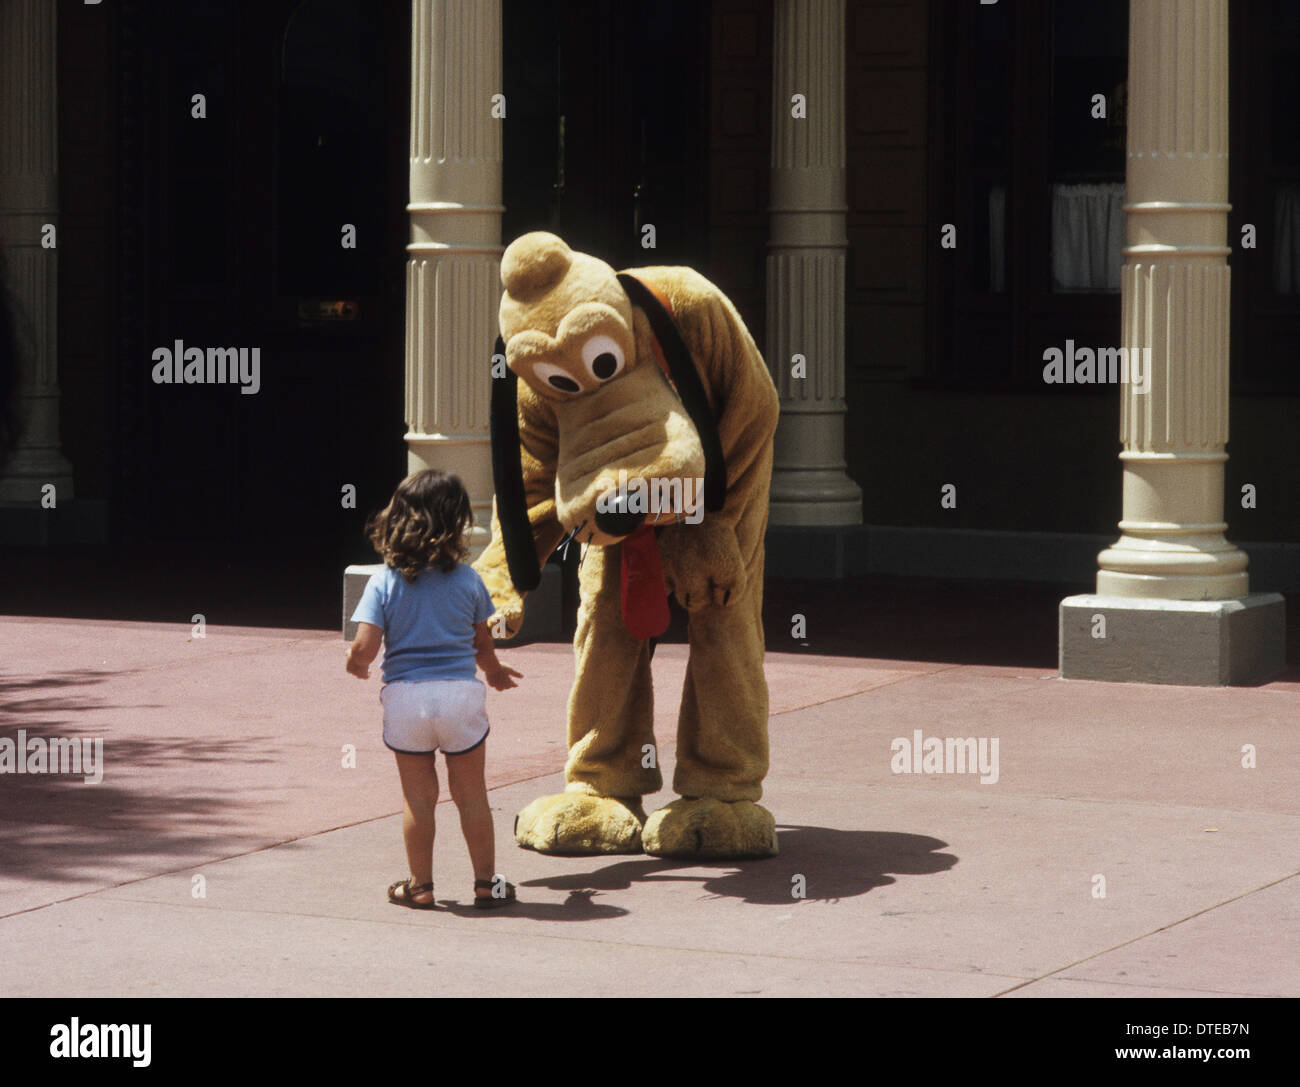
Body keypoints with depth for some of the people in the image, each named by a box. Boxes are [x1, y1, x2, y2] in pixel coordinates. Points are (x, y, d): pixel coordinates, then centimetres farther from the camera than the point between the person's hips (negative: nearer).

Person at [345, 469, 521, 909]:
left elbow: (365, 647, -11)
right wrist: (494, 672, 32)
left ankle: (420, 886, 18)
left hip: (405, 696, 0)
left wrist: (355, 663, 13)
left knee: (417, 796, 11)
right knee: (471, 794, 11)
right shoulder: (467, 580, -1)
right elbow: (482, 644, 10)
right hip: (461, 692, 0)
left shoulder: (383, 583, -4)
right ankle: (486, 882, 17)